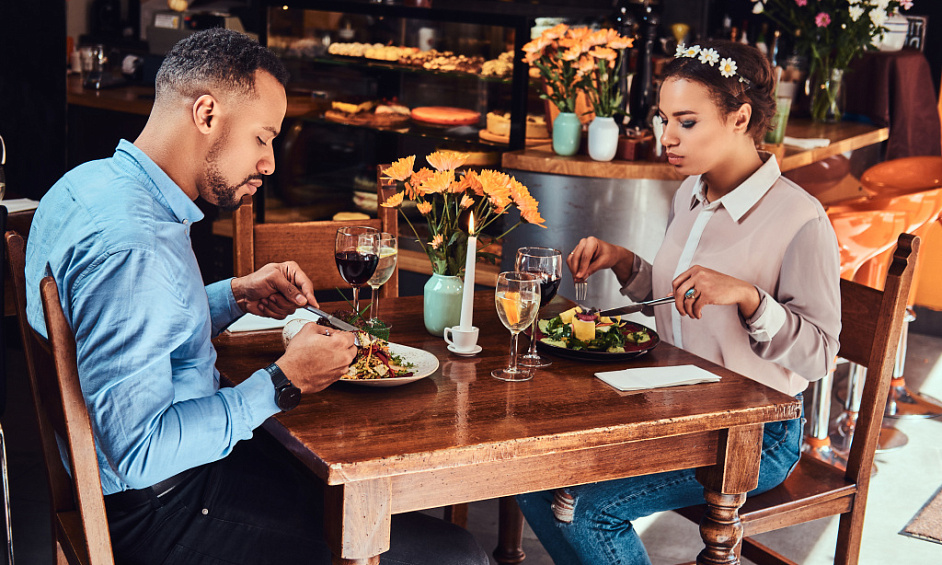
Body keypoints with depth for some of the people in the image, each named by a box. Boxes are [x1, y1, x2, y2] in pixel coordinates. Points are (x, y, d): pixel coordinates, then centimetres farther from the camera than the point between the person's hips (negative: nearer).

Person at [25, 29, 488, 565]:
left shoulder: (90, 181, 6)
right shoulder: (132, 246, -28)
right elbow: (140, 453, -29)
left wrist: (234, 296, 7)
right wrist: (283, 383, -19)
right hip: (162, 507, -11)